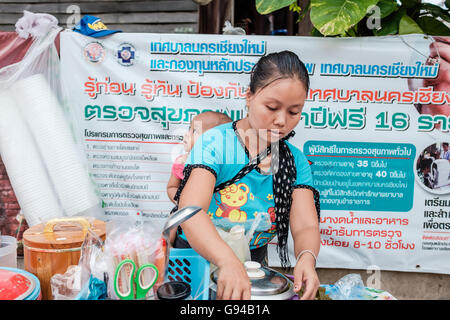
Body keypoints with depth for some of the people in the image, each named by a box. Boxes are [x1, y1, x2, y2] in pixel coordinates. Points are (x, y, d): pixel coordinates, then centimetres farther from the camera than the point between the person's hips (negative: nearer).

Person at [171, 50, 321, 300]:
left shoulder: (296, 162, 1)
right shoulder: (215, 144, -14)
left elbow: (306, 226, -7)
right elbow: (190, 211, -28)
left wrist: (306, 258, -30)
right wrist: (228, 262, -45)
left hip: (253, 267, 3)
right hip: (199, 259, -3)